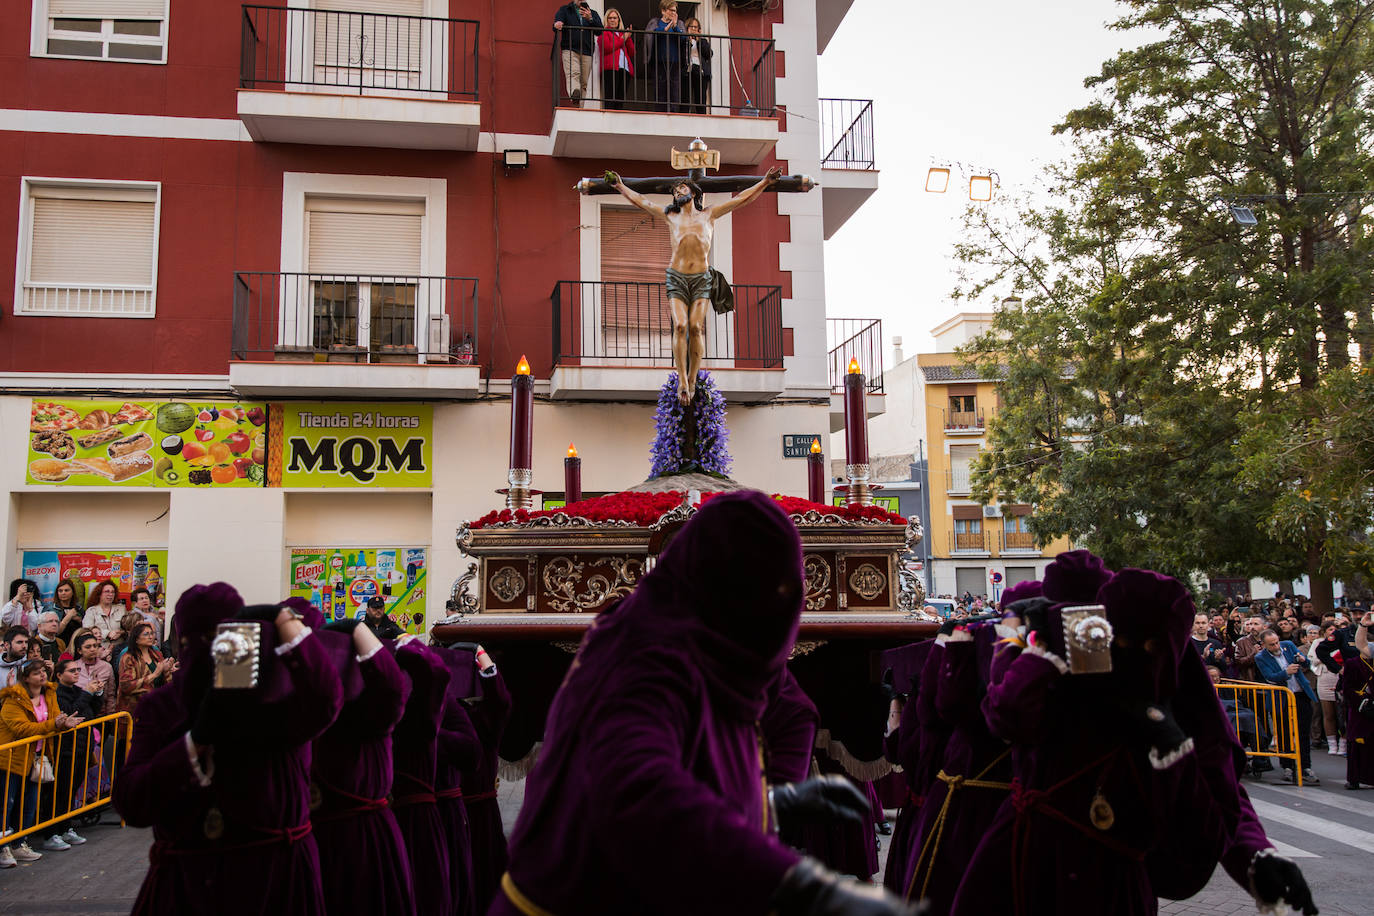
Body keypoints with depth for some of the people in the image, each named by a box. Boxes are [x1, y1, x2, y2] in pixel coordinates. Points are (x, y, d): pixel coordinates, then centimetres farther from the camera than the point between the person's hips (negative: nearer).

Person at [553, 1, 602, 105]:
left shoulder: (593, 13, 22)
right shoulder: (565, 10, 18)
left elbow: (599, 31, 8)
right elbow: (557, 23, 3)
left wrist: (590, 19, -9)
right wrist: (557, 24, -22)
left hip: (587, 52, 3)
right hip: (570, 50, -3)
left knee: (583, 83, -3)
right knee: (573, 74, -27)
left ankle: (579, 108, -2)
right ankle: (574, 94, -50)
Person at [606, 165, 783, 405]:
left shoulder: (709, 214, 15)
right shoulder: (670, 216, 18)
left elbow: (742, 198, 16)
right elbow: (640, 201, 25)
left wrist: (766, 182, 13)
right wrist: (620, 186, 25)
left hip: (701, 277, 0)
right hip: (677, 277, 0)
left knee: (696, 327, -11)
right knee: (680, 326, -14)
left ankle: (692, 380, -6)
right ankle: (682, 381, -14)